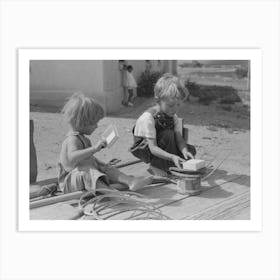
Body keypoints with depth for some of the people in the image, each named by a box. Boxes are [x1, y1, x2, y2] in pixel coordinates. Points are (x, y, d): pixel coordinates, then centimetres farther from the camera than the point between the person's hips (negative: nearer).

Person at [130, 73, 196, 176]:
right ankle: (157, 167, -19)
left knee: (191, 150, -10)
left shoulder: (173, 116, -7)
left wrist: (185, 151, -36)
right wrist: (172, 157, -47)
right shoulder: (148, 118, -30)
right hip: (143, 149, -6)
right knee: (168, 134, -31)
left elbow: (179, 138, -14)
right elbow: (153, 148, -34)